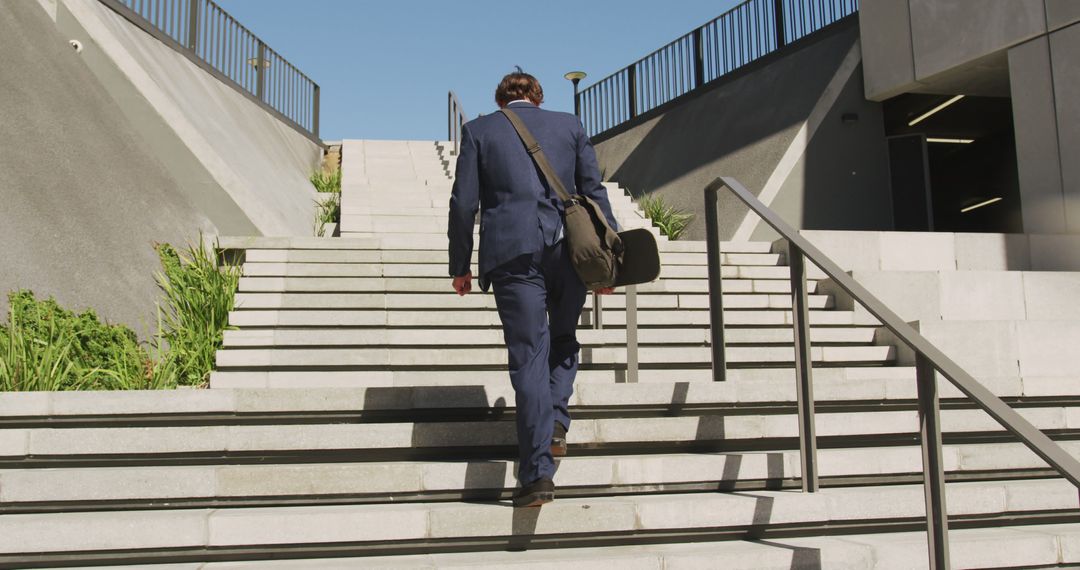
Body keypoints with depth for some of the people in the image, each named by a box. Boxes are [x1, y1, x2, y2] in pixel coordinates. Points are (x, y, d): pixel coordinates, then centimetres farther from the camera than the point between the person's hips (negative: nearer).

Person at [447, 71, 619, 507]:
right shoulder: (569, 125, 17)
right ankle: (555, 422, 3)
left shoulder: (478, 130, 13)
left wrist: (460, 266, 12)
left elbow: (464, 203, 6)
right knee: (563, 341, 23)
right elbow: (594, 191, 10)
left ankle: (537, 473, -4)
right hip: (569, 248, 2)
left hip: (512, 254, -1)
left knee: (529, 356, -1)